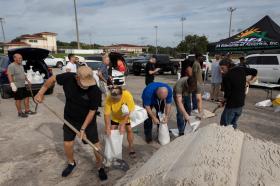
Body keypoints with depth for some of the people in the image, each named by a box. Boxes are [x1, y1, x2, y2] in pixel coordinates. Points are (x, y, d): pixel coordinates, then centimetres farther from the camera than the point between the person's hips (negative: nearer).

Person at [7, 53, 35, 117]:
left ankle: (27, 110, 22)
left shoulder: (21, 65, 13)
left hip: (23, 85, 9)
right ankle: (20, 113, 12)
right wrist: (12, 85, -27)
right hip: (17, 86, -9)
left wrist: (28, 81, 23)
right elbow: (10, 76, -22)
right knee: (18, 99, 0)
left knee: (26, 97, 12)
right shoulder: (11, 66, -15)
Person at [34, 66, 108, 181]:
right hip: (70, 119, 3)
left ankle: (100, 167, 28)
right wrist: (41, 92, -3)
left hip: (88, 120, -2)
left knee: (96, 144, 2)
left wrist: (83, 129, -19)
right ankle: (71, 163, 41)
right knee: (67, 144, 10)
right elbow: (52, 79, -3)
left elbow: (92, 111, -21)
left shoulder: (95, 91, -31)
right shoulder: (68, 78, -24)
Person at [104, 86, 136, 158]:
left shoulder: (127, 95, -38)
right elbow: (107, 114, -28)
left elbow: (129, 112, -31)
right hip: (115, 118, 2)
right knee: (112, 131, -3)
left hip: (127, 117, -1)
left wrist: (123, 124, -32)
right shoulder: (108, 99, -33)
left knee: (129, 130, -4)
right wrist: (108, 127, -39)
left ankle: (131, 148, 18)